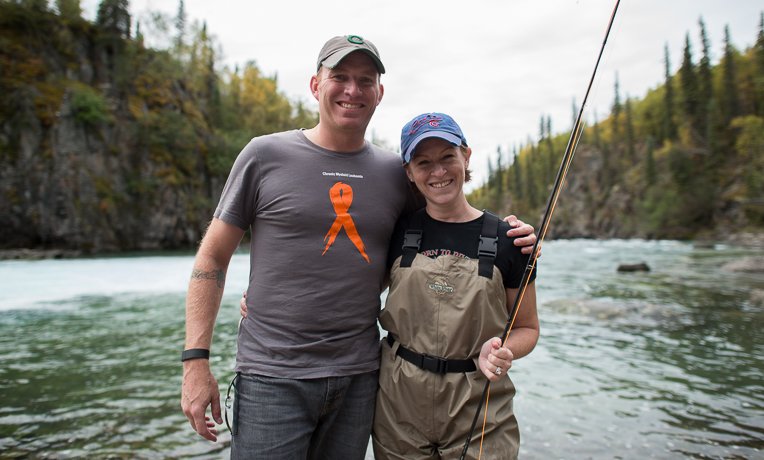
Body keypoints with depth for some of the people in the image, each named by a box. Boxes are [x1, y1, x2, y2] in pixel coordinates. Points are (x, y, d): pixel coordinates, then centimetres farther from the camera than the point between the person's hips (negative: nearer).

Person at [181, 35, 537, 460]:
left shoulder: (396, 172, 4)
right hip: (273, 377, -2)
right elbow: (213, 257, -1)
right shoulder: (266, 155, -3)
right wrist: (196, 360, -6)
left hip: (359, 378, 3)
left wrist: (508, 236, -2)